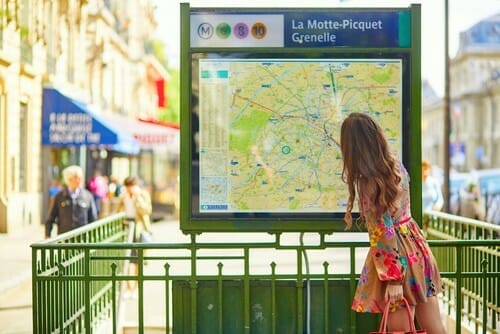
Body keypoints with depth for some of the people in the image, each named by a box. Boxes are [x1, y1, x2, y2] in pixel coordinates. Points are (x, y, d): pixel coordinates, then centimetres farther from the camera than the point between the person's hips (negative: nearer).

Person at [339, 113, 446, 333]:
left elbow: (383, 233, -20)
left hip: (394, 255, -7)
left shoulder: (368, 182, -18)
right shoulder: (395, 164, 2)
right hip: (416, 246, 7)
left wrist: (393, 278, -17)